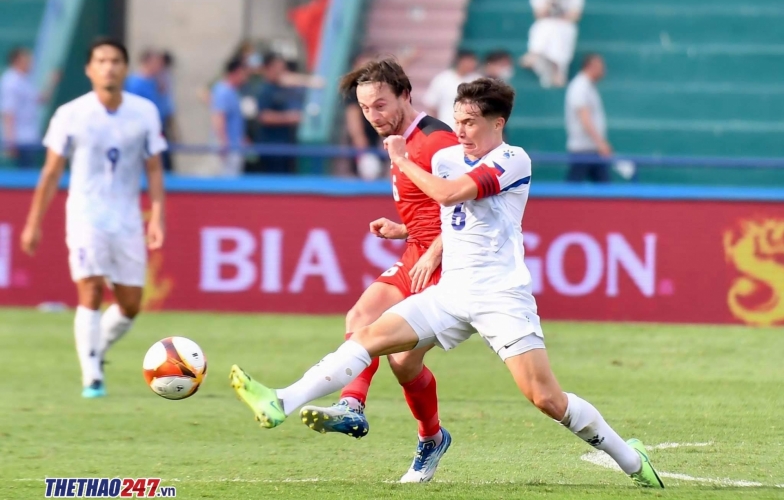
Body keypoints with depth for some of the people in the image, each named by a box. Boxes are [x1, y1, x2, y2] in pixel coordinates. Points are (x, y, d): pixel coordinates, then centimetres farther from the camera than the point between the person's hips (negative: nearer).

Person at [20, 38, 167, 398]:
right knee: (91, 293, -16)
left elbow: (153, 169, 4)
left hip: (127, 220, 3)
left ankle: (96, 350, 32)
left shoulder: (145, 113, 0)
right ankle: (92, 378, -10)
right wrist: (34, 223, 3)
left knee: (130, 304, 4)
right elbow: (52, 172, 2)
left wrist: (157, 217, -9)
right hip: (85, 216, -3)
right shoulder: (71, 115, -5)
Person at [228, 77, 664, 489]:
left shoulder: (513, 161, -9)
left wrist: (402, 161, -8)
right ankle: (280, 405, -18)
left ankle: (631, 459, 4)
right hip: (450, 294, 6)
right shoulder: (446, 158, 12)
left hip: (501, 296, -6)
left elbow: (449, 194, -20)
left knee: (546, 397, -13)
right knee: (370, 337, -10)